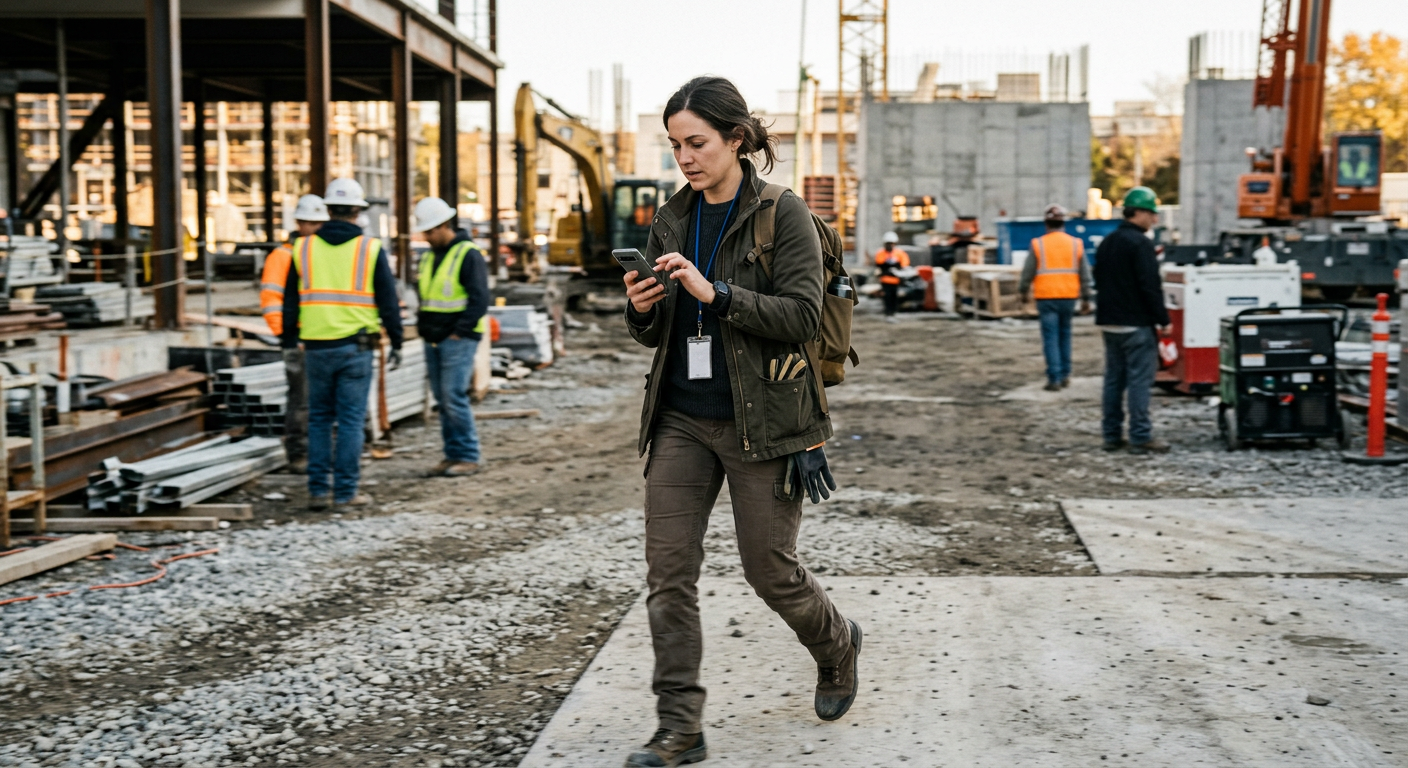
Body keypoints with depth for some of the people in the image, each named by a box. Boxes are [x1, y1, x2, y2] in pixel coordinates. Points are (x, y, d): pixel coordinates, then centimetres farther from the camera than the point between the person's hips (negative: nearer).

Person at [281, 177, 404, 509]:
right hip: (356, 347, -2)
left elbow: (290, 303, 9)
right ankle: (345, 491, 4)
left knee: (319, 418, 12)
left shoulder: (303, 248, 5)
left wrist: (289, 341, 18)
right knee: (351, 420, 2)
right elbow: (388, 302, 1)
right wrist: (396, 342, 10)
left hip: (316, 347, 2)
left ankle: (317, 490, 12)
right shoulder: (371, 249, -1)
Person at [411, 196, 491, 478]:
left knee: (454, 397, -11)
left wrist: (459, 332, -15)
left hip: (458, 339, -8)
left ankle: (468, 457, -3)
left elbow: (479, 299, -13)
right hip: (433, 340, 8)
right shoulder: (429, 257, 16)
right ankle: (453, 455, 13)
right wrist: (422, 327, 12)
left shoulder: (468, 254, -8)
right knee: (442, 399, 7)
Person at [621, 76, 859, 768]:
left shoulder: (782, 214, -6)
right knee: (667, 569, -2)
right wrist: (641, 309, -8)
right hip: (681, 418, 5)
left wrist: (714, 293, -25)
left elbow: (802, 316, -15)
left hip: (760, 420, -5)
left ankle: (837, 646, 36)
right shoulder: (671, 221, 10)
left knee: (769, 569, 4)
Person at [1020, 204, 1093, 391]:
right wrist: (1086, 299, 11)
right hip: (1069, 296, 3)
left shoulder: (1038, 244, -5)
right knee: (1065, 335, 17)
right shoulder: (1076, 244, 3)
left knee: (1051, 337, -1)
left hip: (1046, 297, -3)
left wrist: (1024, 292, 14)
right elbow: (1085, 274, 5)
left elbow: (1028, 272, -2)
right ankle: (1065, 374, 21)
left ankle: (1054, 378, -5)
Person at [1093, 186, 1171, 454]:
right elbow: (1150, 287, -18)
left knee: (1114, 379, 11)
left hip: (1109, 323, 9)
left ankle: (1112, 435, 13)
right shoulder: (1141, 243, -14)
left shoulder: (1106, 243, 14)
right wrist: (1163, 320, -12)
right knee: (1139, 379, -6)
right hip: (1136, 324, -9)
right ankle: (1140, 437, -5)